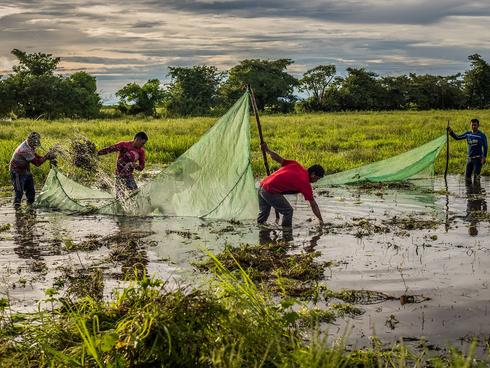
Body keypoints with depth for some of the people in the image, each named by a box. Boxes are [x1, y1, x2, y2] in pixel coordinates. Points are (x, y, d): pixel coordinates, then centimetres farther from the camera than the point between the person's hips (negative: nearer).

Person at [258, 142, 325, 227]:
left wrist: (267, 150, 21)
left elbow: (279, 159, 9)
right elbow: (313, 205, -1)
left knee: (263, 213, 21)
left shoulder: (296, 165, 7)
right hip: (271, 192, -8)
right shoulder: (305, 184, -7)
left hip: (262, 186, 8)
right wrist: (321, 221, 6)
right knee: (288, 211, 3)